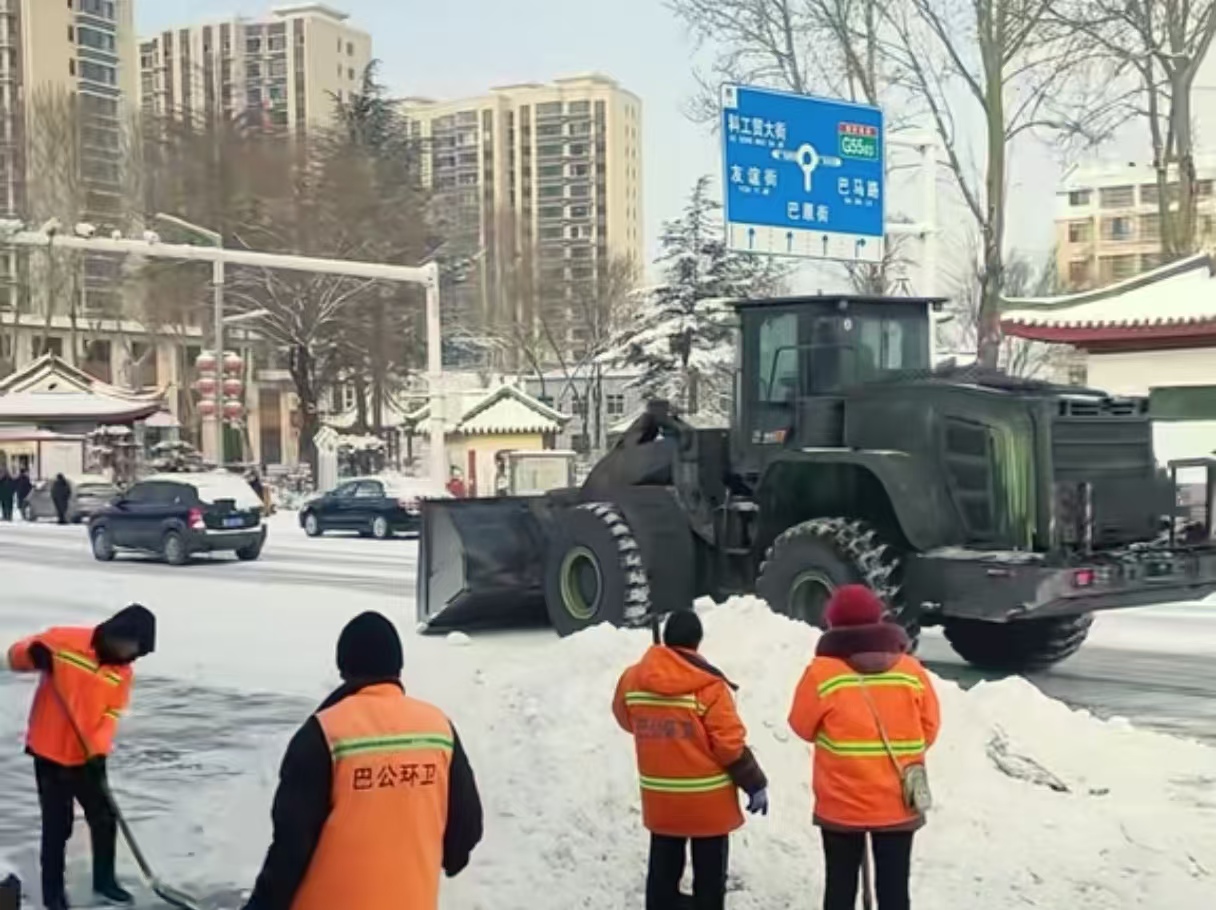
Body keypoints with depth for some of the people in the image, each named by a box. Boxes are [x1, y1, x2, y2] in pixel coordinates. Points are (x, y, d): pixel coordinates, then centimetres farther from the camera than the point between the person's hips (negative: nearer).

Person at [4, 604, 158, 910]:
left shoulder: (123, 672, -1)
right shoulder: (63, 640, -14)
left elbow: (110, 716, -4)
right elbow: (16, 655, -8)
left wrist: (98, 750, -21)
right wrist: (35, 654, -31)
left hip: (89, 758, 5)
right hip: (50, 753, -4)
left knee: (105, 820, 13)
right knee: (57, 826, 4)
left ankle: (104, 880, 34)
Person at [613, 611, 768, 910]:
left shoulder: (632, 679, -3)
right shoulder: (709, 687, -19)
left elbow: (626, 719, 15)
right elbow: (730, 744, -16)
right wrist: (755, 784, -5)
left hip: (660, 799, 4)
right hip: (708, 800, -4)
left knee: (663, 870, 15)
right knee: (709, 875, 7)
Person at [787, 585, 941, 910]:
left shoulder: (821, 672, -12)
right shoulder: (911, 670, -5)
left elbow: (803, 726, 1)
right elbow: (929, 726, 4)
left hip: (840, 804, -1)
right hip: (898, 804, 1)